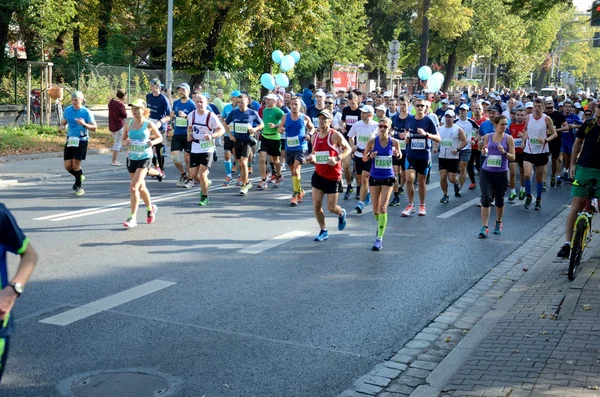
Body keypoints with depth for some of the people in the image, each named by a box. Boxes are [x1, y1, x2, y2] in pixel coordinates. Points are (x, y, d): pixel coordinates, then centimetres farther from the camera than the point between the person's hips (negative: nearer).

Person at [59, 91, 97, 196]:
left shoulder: (86, 112, -7)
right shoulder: (67, 110, 6)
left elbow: (94, 128, -7)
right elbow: (63, 123, 20)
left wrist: (84, 124, -25)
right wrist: (62, 127, -4)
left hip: (81, 141, -5)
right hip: (70, 140, 5)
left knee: (76, 165, -7)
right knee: (67, 165, 1)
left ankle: (79, 187, 10)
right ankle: (79, 177, 32)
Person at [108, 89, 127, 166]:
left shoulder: (111, 102, 3)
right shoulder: (120, 104, -20)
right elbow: (125, 115, -11)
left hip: (111, 126, 8)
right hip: (119, 126, -8)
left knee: (115, 142, 20)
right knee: (117, 143, -1)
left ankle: (114, 160, 21)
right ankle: (114, 161, 0)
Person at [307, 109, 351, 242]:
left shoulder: (335, 135, -10)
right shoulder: (314, 137, 6)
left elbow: (347, 149, -5)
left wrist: (337, 158, -20)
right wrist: (311, 158, -4)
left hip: (333, 176, -5)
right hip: (319, 174, 5)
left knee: (331, 208, 0)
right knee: (316, 204, -3)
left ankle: (341, 214, 37)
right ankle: (323, 231, 14)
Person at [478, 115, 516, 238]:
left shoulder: (509, 138, -2)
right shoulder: (487, 137, 3)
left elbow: (513, 157, -2)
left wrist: (504, 152, -20)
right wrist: (484, 151, -5)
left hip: (501, 173, 0)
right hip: (486, 172, 0)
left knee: (499, 200, 13)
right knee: (486, 199, -10)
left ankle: (498, 223, 36)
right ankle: (484, 227, -8)